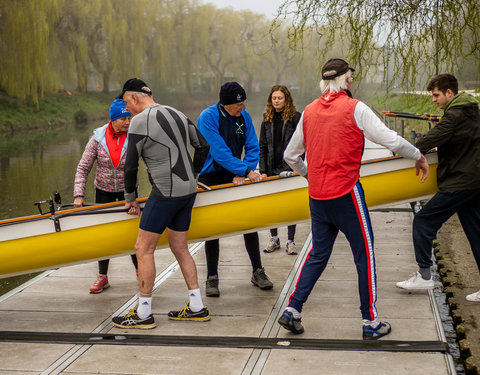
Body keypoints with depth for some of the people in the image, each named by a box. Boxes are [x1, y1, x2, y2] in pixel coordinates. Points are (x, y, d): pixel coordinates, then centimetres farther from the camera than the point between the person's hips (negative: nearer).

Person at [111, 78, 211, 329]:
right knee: (179, 247, 16)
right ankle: (197, 308, 18)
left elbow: (131, 166, -7)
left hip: (165, 194, -8)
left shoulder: (140, 121, -10)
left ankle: (143, 314, 4)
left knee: (143, 249, 0)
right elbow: (202, 145, 18)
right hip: (188, 191, 8)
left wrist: (130, 198, 6)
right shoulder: (177, 114, 12)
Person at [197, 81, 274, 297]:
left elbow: (252, 148, 1)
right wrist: (247, 171, -27)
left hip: (236, 177, 5)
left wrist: (242, 174, -13)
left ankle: (257, 272, 19)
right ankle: (212, 278, 12)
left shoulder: (244, 117, -1)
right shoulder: (207, 117, -18)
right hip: (210, 178, -4)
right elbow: (220, 152, -24)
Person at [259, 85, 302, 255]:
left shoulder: (296, 117, -4)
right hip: (272, 169, 4)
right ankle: (274, 238, 21)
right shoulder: (267, 119, 7)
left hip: (290, 169, -3)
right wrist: (263, 171, 1)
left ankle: (290, 241, 12)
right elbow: (263, 147, 8)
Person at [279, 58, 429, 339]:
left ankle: (293, 310, 13)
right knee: (364, 255, 6)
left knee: (318, 253, 17)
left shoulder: (309, 111, 8)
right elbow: (391, 140, -12)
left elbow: (290, 156, 14)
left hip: (317, 196, 5)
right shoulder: (355, 108, -8)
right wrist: (419, 156, 3)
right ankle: (370, 322, 10)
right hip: (346, 192, -5)